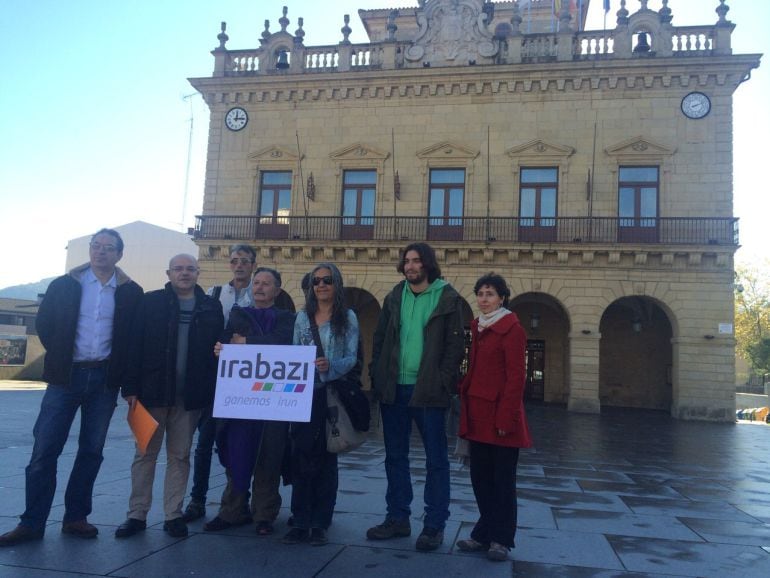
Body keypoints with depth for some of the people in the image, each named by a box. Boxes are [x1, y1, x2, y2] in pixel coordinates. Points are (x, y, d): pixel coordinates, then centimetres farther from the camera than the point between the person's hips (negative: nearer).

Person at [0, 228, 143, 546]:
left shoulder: (131, 292, 2)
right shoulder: (64, 285, 3)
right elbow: (43, 325, 8)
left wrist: (120, 371, 0)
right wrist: (61, 357, 6)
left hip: (105, 380, 1)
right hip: (66, 377, 0)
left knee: (92, 450, 7)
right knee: (45, 449, -2)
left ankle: (75, 517, 18)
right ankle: (32, 522, 7)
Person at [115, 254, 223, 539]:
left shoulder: (211, 307, 6)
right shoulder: (151, 302, 2)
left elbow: (218, 349, 6)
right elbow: (135, 346, -2)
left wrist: (213, 391, -1)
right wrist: (131, 387, -8)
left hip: (190, 396, 1)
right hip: (152, 393, -1)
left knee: (180, 456, 9)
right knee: (145, 454, 8)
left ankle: (173, 514, 19)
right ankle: (137, 514, 19)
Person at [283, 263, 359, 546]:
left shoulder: (347, 317, 1)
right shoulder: (303, 316, 11)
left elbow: (352, 358, -5)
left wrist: (330, 366, -24)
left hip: (332, 394, -2)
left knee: (326, 458, 4)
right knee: (302, 456, 0)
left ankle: (320, 524, 12)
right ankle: (300, 522, 9)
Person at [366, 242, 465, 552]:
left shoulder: (448, 299, -3)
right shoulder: (394, 297, 11)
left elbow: (456, 344, -6)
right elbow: (379, 338, 12)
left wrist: (443, 383, -13)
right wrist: (377, 376, 2)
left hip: (429, 390, -5)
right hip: (394, 388, 5)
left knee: (436, 459, 4)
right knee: (395, 456, 12)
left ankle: (435, 525, 14)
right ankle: (398, 518, 25)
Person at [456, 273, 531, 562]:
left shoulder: (511, 328, -10)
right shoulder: (477, 327, 12)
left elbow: (516, 377, -14)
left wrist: (505, 418, -17)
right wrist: (463, 390, 10)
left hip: (500, 415, -7)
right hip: (478, 414, 7)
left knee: (502, 479, 5)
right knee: (480, 477, 12)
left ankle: (501, 539, 17)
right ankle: (485, 533, 25)